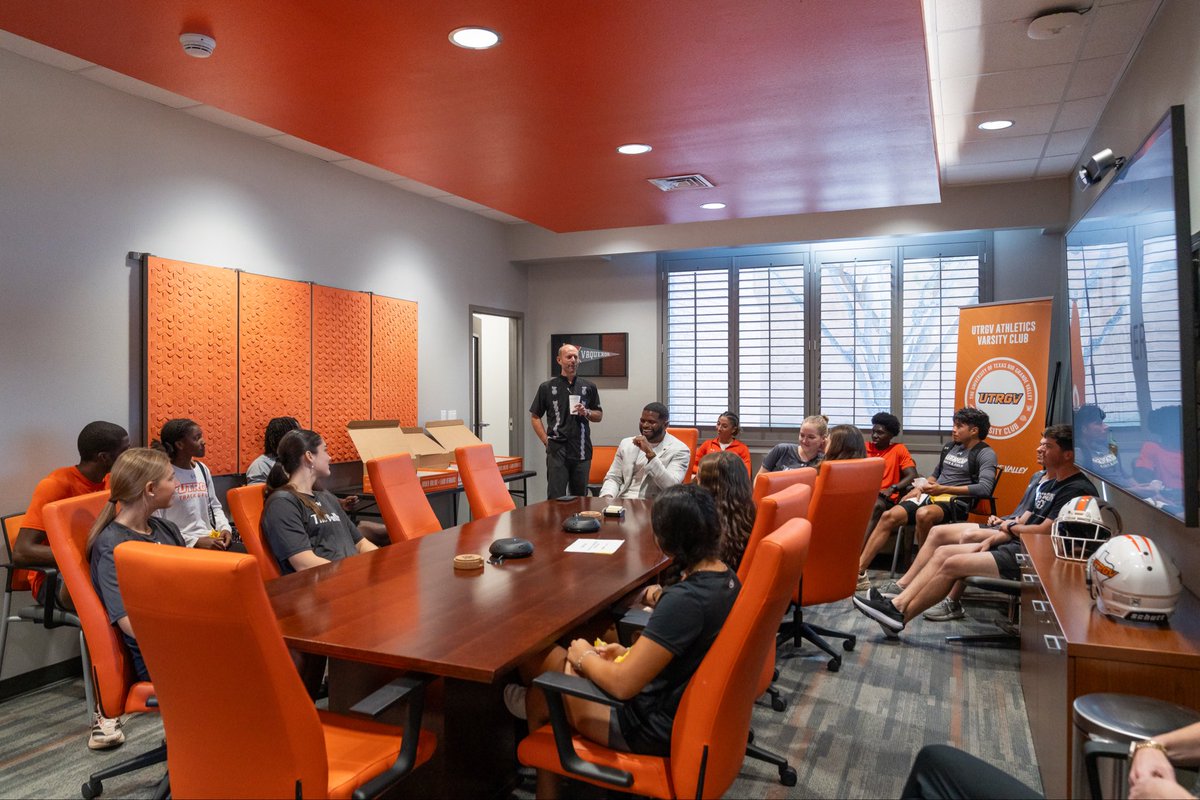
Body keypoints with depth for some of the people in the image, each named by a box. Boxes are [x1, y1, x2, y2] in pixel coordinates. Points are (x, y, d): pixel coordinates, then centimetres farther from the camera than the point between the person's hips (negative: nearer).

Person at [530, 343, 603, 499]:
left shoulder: (589, 387, 10)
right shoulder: (547, 387, 5)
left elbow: (599, 415, 15)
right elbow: (535, 417, 8)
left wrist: (586, 412, -6)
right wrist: (546, 441, -3)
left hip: (582, 451, 2)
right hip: (557, 451, -2)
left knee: (580, 498, 9)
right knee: (556, 497, -4)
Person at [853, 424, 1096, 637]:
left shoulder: (1077, 489, -13)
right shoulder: (1051, 485, 20)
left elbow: (1043, 531, -21)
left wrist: (1011, 527, -1)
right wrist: (989, 541, 4)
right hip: (1015, 546, 10)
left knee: (953, 564, -17)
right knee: (942, 552, 0)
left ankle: (900, 618, -10)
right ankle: (896, 605, -9)